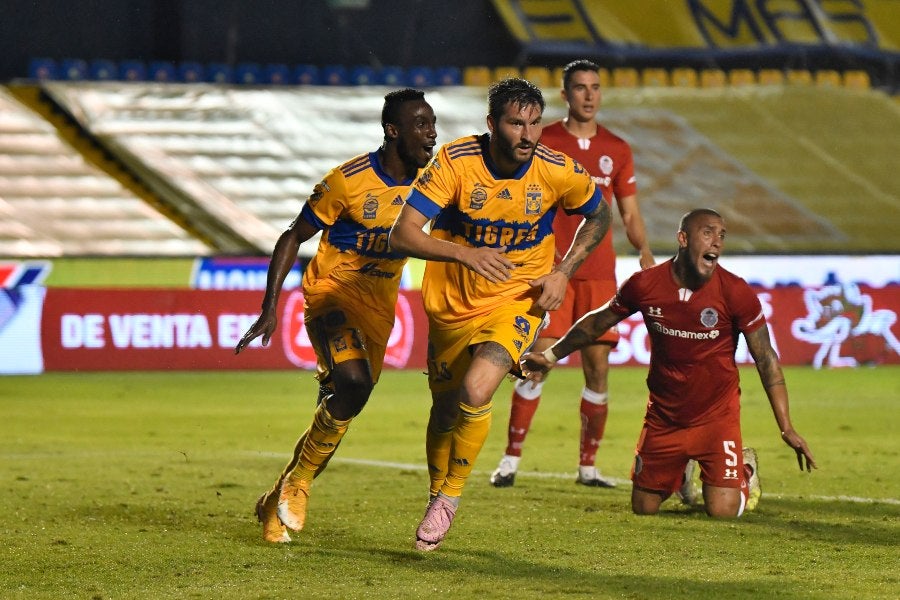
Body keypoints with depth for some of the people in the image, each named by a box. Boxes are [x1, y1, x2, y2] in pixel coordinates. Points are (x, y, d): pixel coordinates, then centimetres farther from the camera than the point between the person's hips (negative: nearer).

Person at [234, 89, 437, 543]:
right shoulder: (348, 181, -17)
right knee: (352, 382, -30)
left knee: (338, 413, 6)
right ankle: (298, 482, -9)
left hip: (378, 308, 5)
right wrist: (270, 309, -12)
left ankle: (277, 503, 25)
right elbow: (293, 238, -7)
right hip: (332, 290, -5)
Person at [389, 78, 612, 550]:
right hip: (452, 304, 1)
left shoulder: (559, 173, -15)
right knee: (444, 409, 15)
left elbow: (599, 216, 7)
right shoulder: (454, 162, -20)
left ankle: (451, 496, -2)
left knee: (475, 391, -25)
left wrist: (563, 272, -5)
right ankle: (436, 497, 44)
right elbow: (402, 234, -26)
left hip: (517, 302, -1)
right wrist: (463, 253, -41)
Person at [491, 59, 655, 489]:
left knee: (598, 368, 1)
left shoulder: (617, 150, 11)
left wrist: (644, 250, -4)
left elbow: (630, 214, 14)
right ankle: (511, 460, -2)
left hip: (599, 273, 3)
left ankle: (588, 466, 10)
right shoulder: (542, 143, 2)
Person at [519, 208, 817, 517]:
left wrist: (786, 428, -12)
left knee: (722, 511, -13)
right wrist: (551, 356, 12)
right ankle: (681, 474, 44)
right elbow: (598, 321, 9)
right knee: (643, 508, 9)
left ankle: (745, 469, 23)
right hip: (663, 416, 2)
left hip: (716, 415, -2)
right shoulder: (645, 285, -11)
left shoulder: (736, 293, -15)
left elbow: (766, 360, -8)